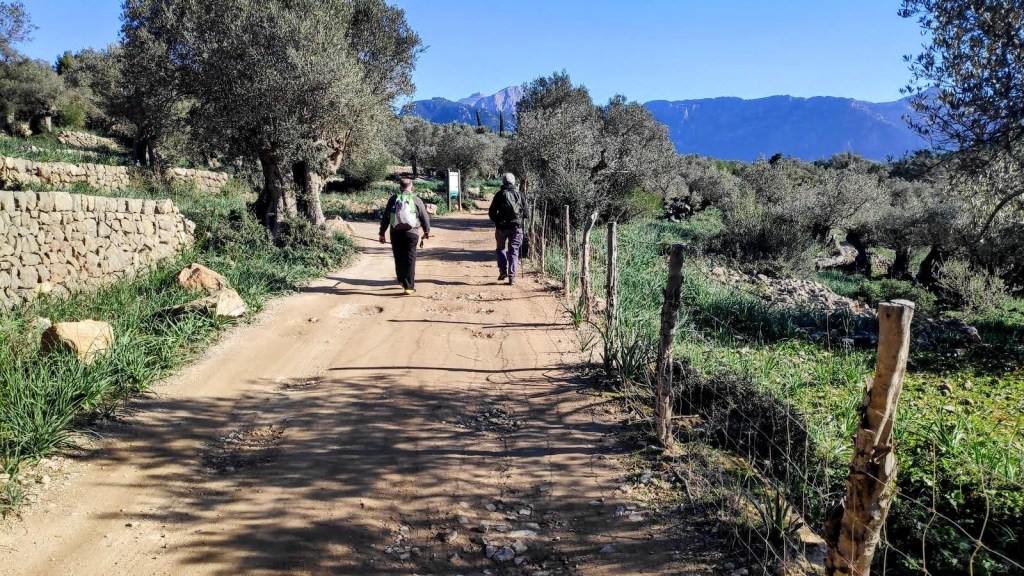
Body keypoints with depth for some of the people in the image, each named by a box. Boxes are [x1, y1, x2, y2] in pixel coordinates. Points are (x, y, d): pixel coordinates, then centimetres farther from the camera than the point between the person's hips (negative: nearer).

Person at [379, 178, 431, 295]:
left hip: (396, 233, 2)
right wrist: (427, 232, 20)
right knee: (410, 260, 1)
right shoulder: (416, 200, 1)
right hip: (411, 233, -2)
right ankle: (409, 286, -2)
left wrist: (382, 233, 10)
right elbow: (425, 217, 4)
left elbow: (385, 217, 4)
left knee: (399, 259, 15)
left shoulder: (393, 199, 5)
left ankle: (402, 281, 30)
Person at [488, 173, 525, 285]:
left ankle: (503, 271, 5)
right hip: (516, 226, 1)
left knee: (501, 248, 18)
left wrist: (497, 221, 14)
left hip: (502, 226, -1)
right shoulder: (519, 194, 3)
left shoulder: (500, 194, -2)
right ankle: (512, 276, -2)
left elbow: (492, 212, -2)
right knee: (513, 251, 4)